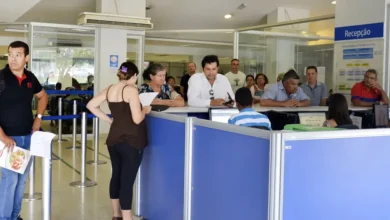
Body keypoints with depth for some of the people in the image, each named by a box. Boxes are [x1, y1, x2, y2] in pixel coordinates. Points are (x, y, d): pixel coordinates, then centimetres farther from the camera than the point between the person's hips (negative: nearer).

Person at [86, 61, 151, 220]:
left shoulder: (109, 89, 6)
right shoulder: (131, 90, -14)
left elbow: (91, 105, 8)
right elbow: (137, 119, -19)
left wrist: (109, 120, 10)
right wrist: (145, 110, 1)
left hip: (114, 139, 7)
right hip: (131, 142, -7)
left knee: (116, 176, 18)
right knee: (127, 180, -3)